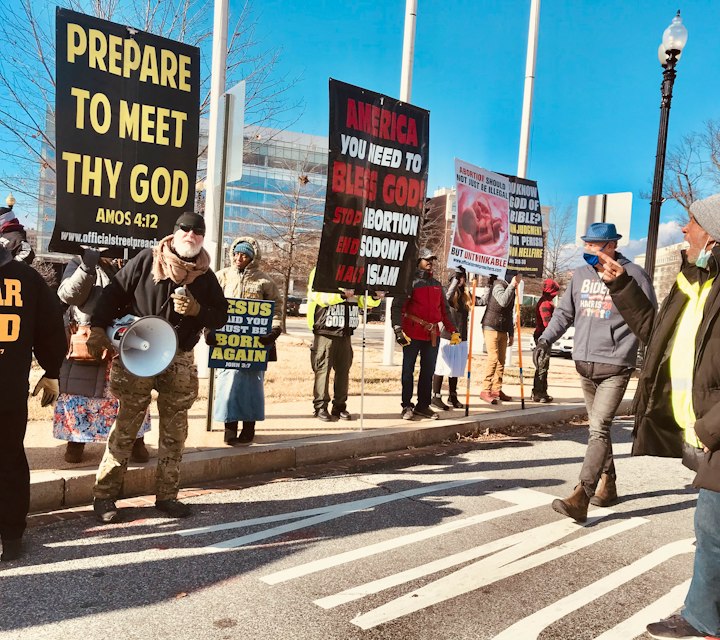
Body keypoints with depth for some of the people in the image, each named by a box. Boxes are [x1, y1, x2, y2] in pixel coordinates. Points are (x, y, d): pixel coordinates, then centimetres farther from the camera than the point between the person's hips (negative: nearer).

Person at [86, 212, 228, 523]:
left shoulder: (206, 276, 6)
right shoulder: (147, 260, -2)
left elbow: (220, 317, 7)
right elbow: (114, 293, -1)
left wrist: (197, 310, -11)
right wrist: (98, 328, -9)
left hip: (180, 360, 3)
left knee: (174, 430, 8)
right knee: (126, 426, 0)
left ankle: (166, 495, 19)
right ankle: (104, 494, 11)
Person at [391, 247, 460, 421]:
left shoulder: (437, 285, 16)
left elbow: (445, 309, 20)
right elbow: (397, 307, -11)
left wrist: (452, 330, 13)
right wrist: (398, 330, -22)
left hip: (433, 333, 6)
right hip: (413, 333, -6)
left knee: (428, 371, 10)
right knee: (408, 370, 2)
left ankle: (423, 406, 20)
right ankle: (407, 406, 11)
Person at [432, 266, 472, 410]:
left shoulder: (466, 295, 10)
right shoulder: (447, 292, -6)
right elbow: (448, 297, -28)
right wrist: (456, 279, -24)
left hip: (461, 338, 6)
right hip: (447, 337, -5)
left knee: (456, 368, 13)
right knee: (442, 367, 0)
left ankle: (453, 396, 24)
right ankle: (436, 397, 7)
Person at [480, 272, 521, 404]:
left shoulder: (510, 288, 16)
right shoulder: (498, 285, -10)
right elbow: (503, 302, -31)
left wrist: (511, 333, 18)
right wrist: (512, 285, -25)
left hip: (503, 330, 8)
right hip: (491, 328, -8)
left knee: (501, 361, 6)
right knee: (493, 359, -12)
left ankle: (497, 390, 11)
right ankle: (485, 390, -8)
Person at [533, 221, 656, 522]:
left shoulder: (633, 275, -5)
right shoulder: (581, 275, 10)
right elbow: (564, 312, 14)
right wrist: (546, 339, 1)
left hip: (615, 367, -6)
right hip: (583, 363, 6)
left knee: (599, 429, -13)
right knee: (598, 428, 16)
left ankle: (580, 498, -16)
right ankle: (607, 485, 30)